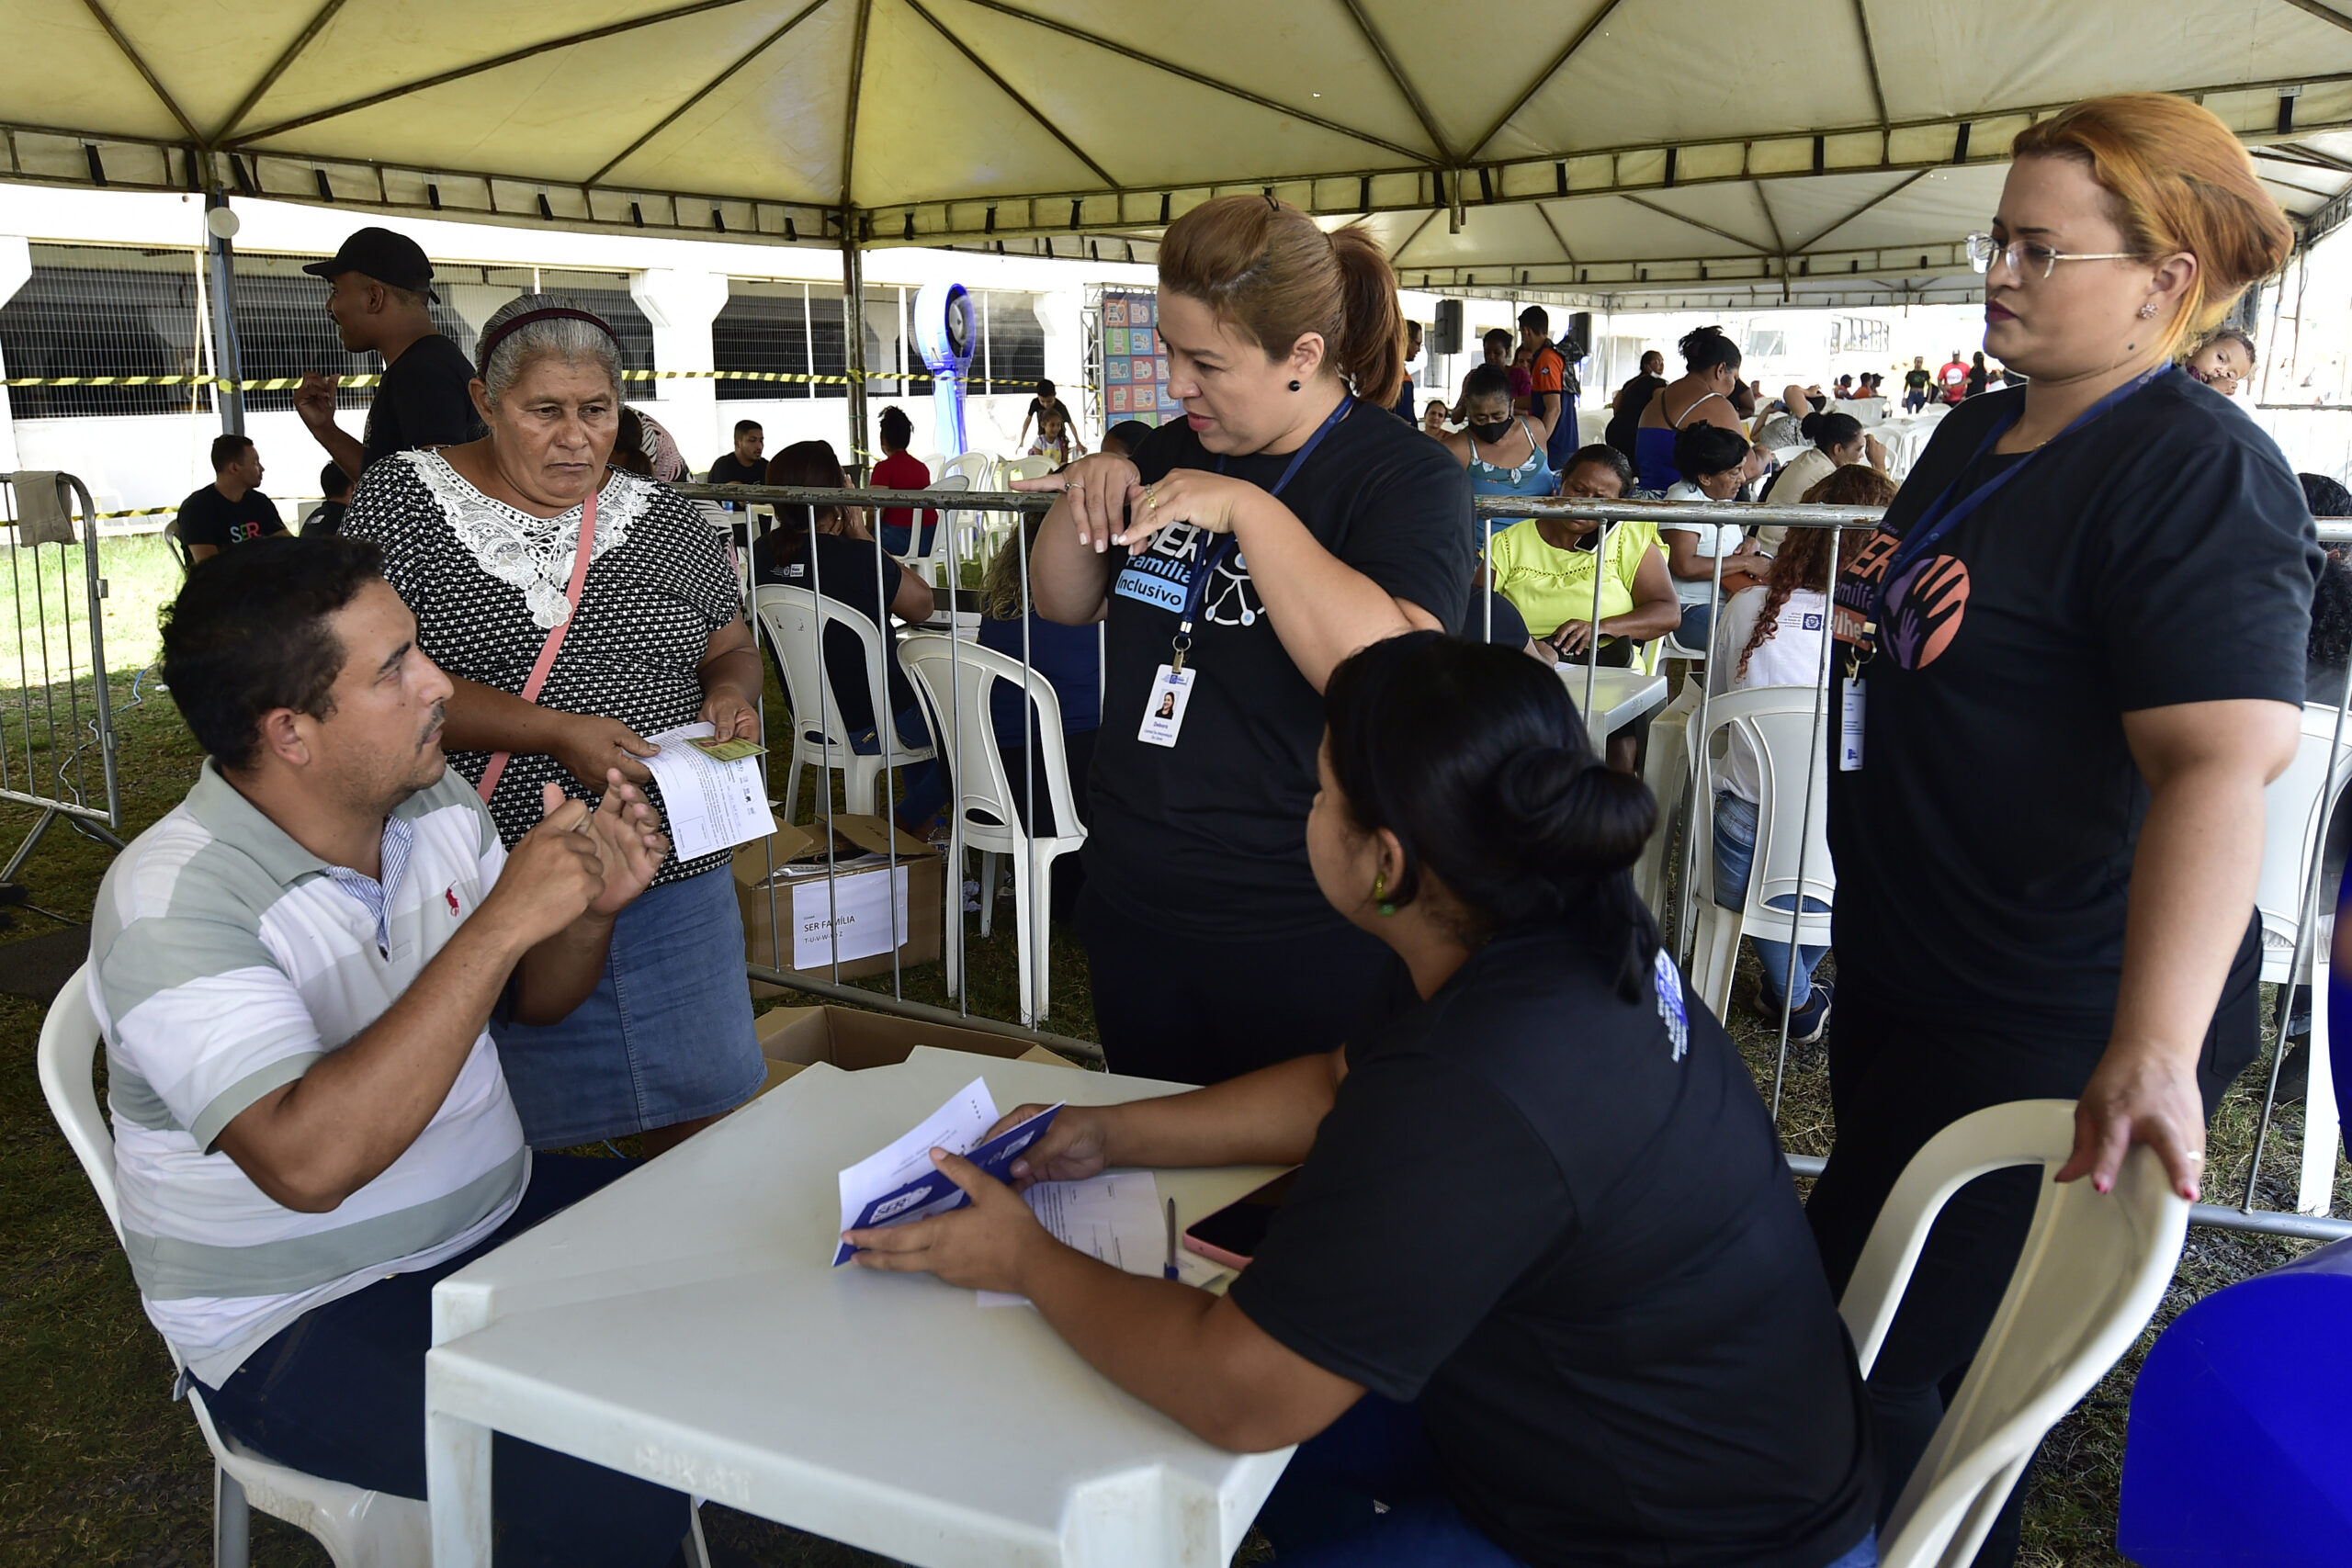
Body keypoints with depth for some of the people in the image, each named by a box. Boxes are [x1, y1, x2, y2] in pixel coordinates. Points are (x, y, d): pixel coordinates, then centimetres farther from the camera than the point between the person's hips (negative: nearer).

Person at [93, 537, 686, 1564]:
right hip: (301, 1322, -7)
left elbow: (534, 999, 12)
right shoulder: (172, 903, -22)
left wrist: (593, 907, -11)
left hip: (501, 1211, 7)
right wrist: (501, 920, -34)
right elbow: (308, 1162, -35)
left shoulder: (433, 799, -1)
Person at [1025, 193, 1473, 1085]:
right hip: (1132, 910, 6)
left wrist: (1249, 509, -27)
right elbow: (1067, 605, 14)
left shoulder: (1407, 477, -13)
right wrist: (1084, 499, -6)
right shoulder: (1175, 452, 5)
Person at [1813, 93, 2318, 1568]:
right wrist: (1871, 630, 3)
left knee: (1879, 1371, -2)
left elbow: (2218, 763, -30)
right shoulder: (1976, 430, 9)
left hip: (2048, 1025, -10)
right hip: (1901, 962, 10)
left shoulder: (2198, 473, -19)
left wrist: (2153, 1051, -41)